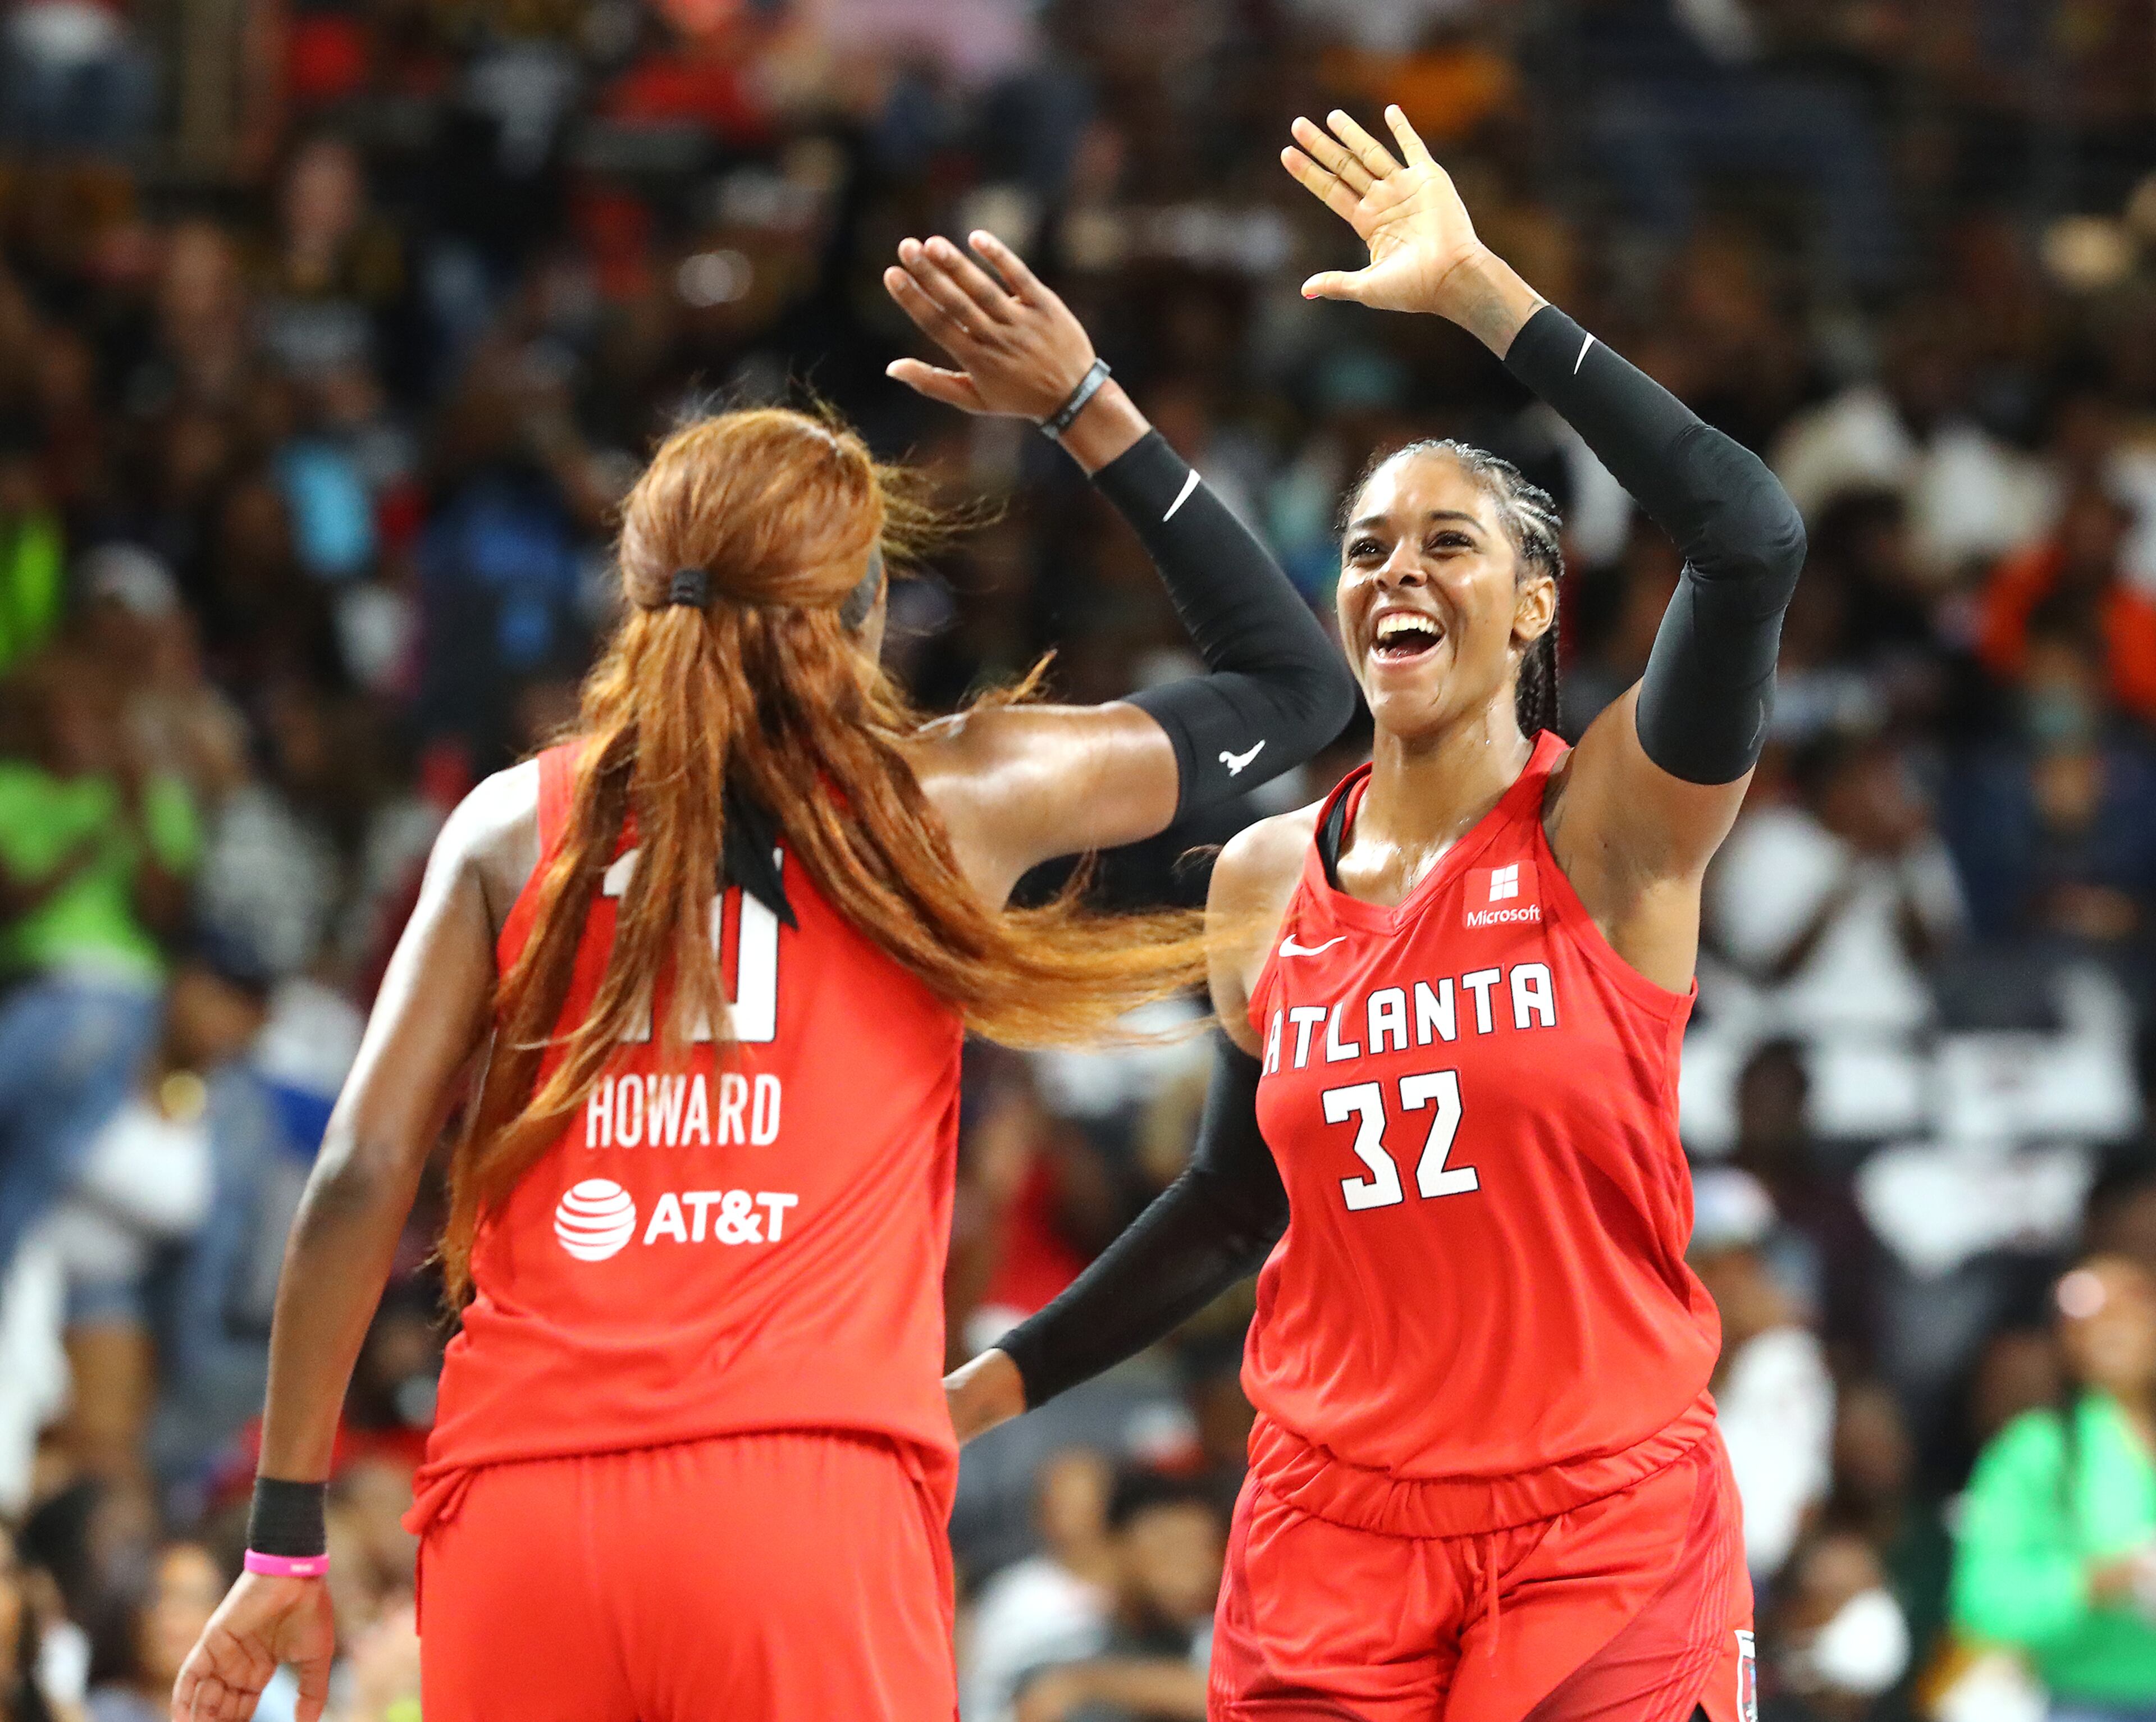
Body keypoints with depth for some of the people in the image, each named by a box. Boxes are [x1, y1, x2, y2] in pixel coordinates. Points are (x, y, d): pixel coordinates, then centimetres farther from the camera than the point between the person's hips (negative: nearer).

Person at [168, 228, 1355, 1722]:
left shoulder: (518, 824, 13)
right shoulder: (947, 802, 10)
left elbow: (360, 1181, 7)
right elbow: (1295, 686, 24)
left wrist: (286, 1546, 12)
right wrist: (1087, 408, 25)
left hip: (518, 1511, 2)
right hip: (806, 1495, -2)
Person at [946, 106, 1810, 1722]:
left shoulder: (1611, 828, -6)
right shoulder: (1264, 881, 7)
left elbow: (1748, 536, -24)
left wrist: (1482, 292, -25)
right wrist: (988, 1389, 14)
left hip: (1607, 1528, -3)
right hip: (1334, 1529, 4)